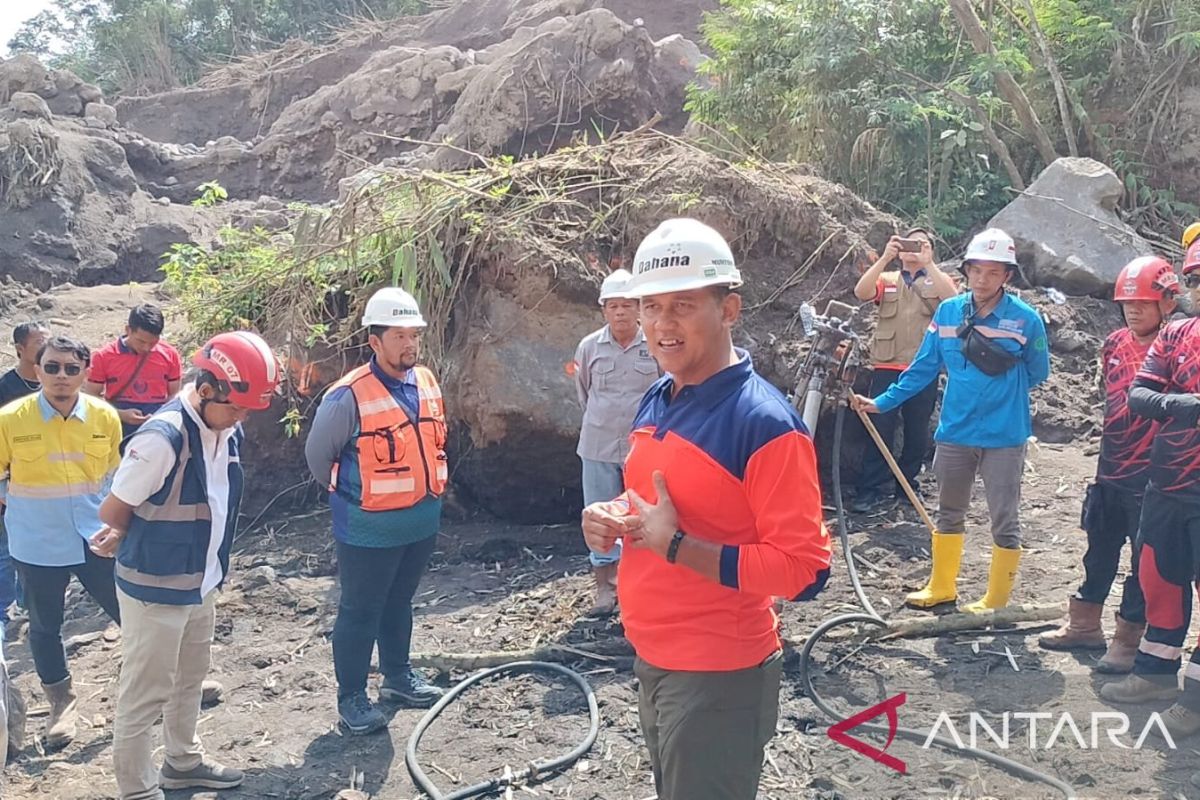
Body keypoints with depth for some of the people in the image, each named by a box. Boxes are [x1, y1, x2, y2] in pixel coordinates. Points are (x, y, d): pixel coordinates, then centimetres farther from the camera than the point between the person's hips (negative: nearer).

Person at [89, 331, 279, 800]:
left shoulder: (229, 432, -1)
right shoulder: (163, 438, -26)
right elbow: (112, 512, -16)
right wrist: (136, 544, 2)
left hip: (201, 584, 8)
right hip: (154, 589, -8)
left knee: (190, 679, 24)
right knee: (146, 693, 6)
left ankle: (183, 761, 44)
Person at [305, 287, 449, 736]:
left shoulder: (427, 383, 1)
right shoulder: (349, 396, -20)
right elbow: (318, 455, -6)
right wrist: (349, 496, 6)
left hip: (422, 522, 6)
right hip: (369, 530, -6)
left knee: (399, 603, 22)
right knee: (359, 613, 7)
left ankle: (398, 676, 39)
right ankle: (351, 698, 21)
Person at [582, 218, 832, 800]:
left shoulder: (764, 421, -22)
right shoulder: (655, 400, 3)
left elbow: (804, 569, -24)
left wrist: (675, 544, -26)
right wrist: (611, 518, -2)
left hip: (718, 678, -8)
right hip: (652, 662, 8)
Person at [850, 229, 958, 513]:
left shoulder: (938, 280, 11)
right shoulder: (887, 280, 12)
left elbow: (953, 299, -12)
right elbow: (861, 292, -9)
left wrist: (928, 263, -19)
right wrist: (884, 258, -17)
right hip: (887, 367, 0)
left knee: (918, 431, 8)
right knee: (880, 429, -4)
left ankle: (907, 484, 23)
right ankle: (873, 489, 0)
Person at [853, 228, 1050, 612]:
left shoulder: (1026, 319, -10)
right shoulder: (947, 312, -2)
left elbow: (1038, 373, 2)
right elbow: (923, 368, 5)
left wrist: (1001, 390, -4)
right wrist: (882, 402, 4)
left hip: (1004, 437, -3)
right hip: (954, 432, 4)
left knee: (1005, 522, 6)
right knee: (949, 513, 18)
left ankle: (996, 602, 20)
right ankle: (941, 588, 34)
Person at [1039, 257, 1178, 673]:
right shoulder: (1115, 344, 6)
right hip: (1110, 470, 7)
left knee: (1145, 559, 4)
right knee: (1100, 550, 17)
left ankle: (1128, 639, 15)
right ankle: (1084, 625, 30)